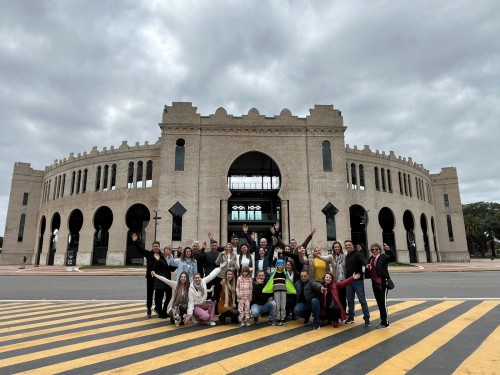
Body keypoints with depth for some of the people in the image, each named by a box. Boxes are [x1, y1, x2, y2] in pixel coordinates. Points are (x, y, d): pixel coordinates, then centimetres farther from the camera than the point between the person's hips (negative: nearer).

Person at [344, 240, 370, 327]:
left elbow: (363, 260, -26)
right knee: (350, 300, 12)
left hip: (358, 281, -6)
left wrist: (367, 265, -47)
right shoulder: (346, 256, 14)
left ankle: (366, 318, 6)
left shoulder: (358, 254, -6)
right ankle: (351, 317, 22)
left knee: (362, 300, -2)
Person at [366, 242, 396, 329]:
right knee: (379, 303, 13)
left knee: (383, 302, -3)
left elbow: (393, 258, -24)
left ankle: (385, 323, 6)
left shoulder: (383, 257, -5)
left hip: (383, 282, -6)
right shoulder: (370, 259, 12)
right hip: (374, 283, 7)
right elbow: (368, 273, 14)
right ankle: (383, 321, 24)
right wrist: (367, 268, -7)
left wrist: (389, 250, -37)